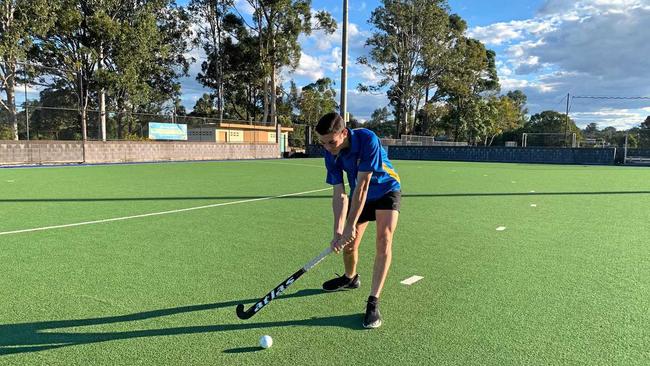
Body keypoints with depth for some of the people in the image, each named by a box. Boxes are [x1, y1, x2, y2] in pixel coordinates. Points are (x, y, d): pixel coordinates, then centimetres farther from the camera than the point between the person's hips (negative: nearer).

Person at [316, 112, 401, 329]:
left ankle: (373, 302, -17)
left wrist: (351, 226, -32)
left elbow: (362, 186, -35)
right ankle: (350, 278, 39)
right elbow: (339, 194, -19)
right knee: (348, 245, 6)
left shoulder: (367, 139, -35)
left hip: (387, 190, -4)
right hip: (359, 196, 5)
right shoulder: (331, 155, -19)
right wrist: (338, 231, -29)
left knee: (384, 240, -22)